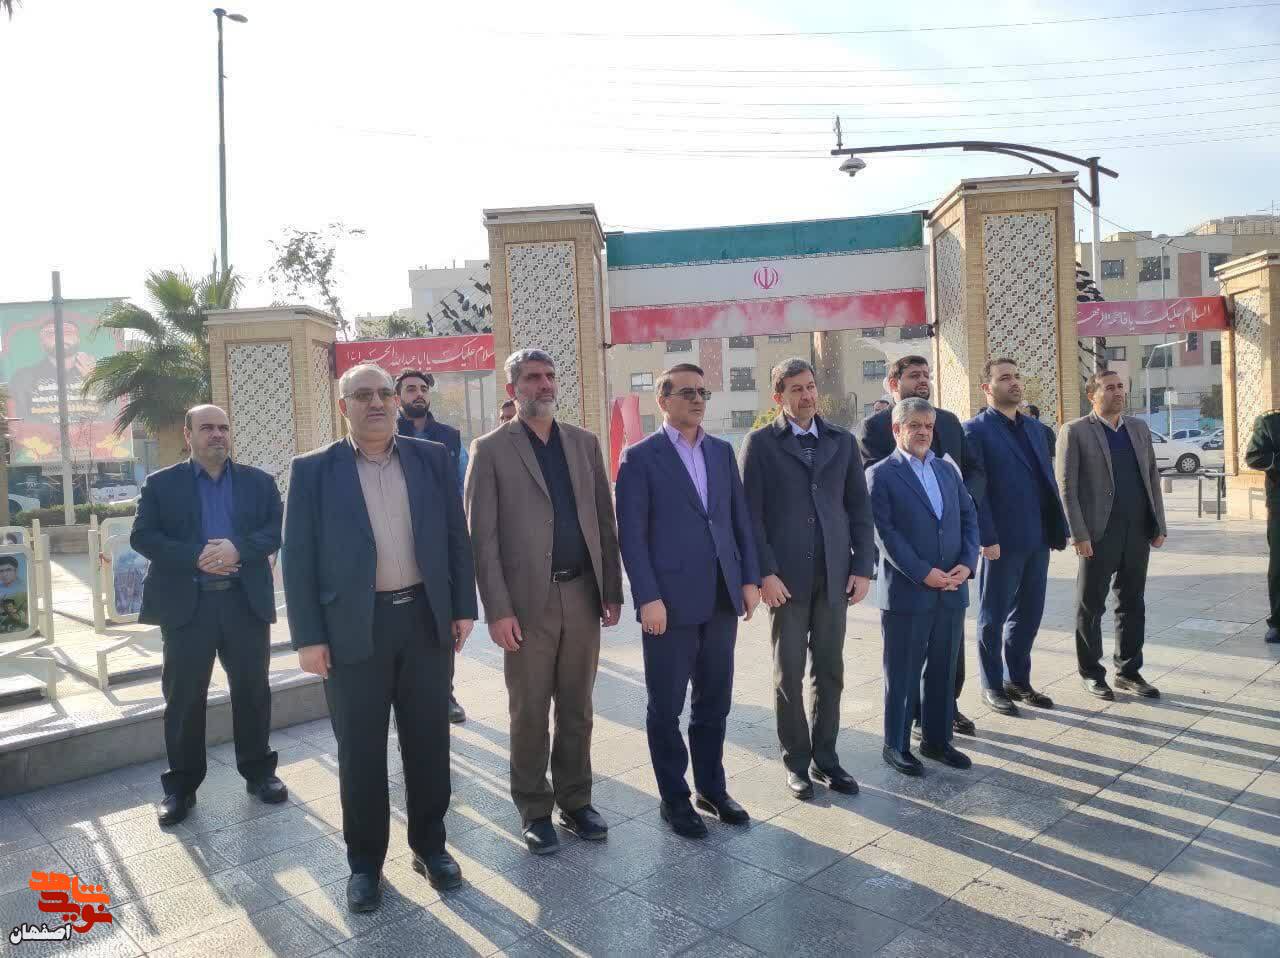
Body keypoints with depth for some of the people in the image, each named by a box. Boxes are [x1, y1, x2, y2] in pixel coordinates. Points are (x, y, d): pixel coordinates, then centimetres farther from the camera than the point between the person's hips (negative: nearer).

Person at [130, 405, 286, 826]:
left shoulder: (259, 481, 8)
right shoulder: (161, 484, 5)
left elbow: (277, 530, -1)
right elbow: (142, 536, -4)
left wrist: (238, 548, -19)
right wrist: (195, 557, -17)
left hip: (246, 601, 1)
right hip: (187, 604, -1)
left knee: (253, 691, 9)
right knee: (183, 698, 6)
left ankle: (258, 771, 25)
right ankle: (181, 784, 20)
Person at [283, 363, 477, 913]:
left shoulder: (432, 458, 5)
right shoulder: (313, 470, -1)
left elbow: (456, 536, 6)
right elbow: (298, 557, -3)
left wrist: (463, 608, 3)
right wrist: (307, 637, -7)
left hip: (426, 619, 2)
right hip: (353, 628, -2)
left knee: (429, 742, 12)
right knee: (360, 752, 9)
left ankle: (429, 845, 31)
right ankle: (364, 862, 27)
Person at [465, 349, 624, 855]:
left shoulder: (584, 442, 9)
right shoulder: (491, 449, -2)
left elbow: (605, 519, 10)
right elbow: (482, 535, -6)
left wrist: (612, 589, 6)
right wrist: (497, 609, -12)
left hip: (582, 594, 4)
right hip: (528, 600, -3)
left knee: (577, 709, 14)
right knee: (529, 713, 9)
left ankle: (575, 802, 30)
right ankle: (535, 811, 25)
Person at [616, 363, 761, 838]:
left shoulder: (722, 451, 11)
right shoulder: (640, 457, -5)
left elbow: (740, 518, 13)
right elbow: (631, 534, -9)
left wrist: (750, 578, 6)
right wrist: (648, 598, -15)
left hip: (721, 599, 5)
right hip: (670, 601, -5)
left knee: (714, 701, 15)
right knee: (667, 707, 8)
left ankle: (712, 787, 32)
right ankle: (674, 798, 24)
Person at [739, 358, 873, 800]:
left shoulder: (842, 441, 10)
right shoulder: (760, 443, 0)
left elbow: (859, 508, 9)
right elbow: (751, 514, -5)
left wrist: (862, 567, 2)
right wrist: (764, 573, -11)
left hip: (833, 576, 3)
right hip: (785, 577, -3)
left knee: (829, 671, 9)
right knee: (789, 673, 6)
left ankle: (825, 758, 23)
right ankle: (796, 762, 19)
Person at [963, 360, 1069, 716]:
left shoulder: (1034, 427, 15)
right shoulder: (975, 430, -7)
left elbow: (1048, 480, 14)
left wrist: (1058, 528, 7)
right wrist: (987, 537, -18)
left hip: (1037, 540, 7)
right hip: (1001, 543, -6)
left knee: (1028, 615, 14)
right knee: (993, 618, 7)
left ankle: (1018, 681, 29)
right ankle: (992, 686, 20)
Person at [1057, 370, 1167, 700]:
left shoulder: (1139, 428, 13)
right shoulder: (1075, 431, -4)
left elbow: (1153, 477, 14)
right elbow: (1066, 486, -8)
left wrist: (1159, 525, 7)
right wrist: (1079, 534, -14)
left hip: (1139, 532, 5)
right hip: (1099, 534, -5)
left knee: (1132, 604, 12)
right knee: (1090, 606, 5)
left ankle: (1128, 670, 25)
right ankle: (1091, 673, 18)